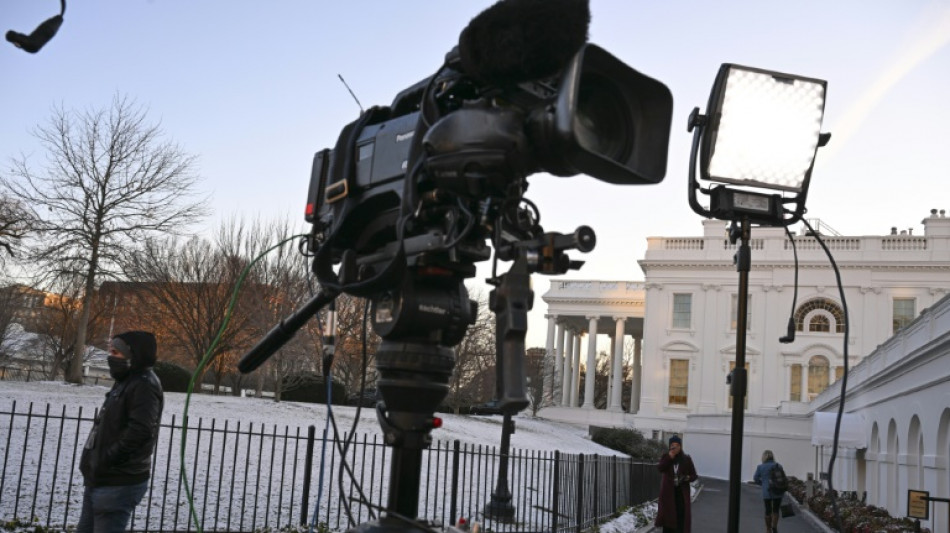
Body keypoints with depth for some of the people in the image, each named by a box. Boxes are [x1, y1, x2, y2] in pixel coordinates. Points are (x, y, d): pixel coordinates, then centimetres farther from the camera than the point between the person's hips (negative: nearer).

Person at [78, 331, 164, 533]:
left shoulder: (145, 386, -15)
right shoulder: (126, 382, 17)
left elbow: (139, 432, -28)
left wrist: (106, 459, -21)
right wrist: (95, 462, 13)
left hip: (118, 484, -11)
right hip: (100, 480, 11)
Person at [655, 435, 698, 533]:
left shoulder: (686, 459, 2)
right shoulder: (665, 457, 4)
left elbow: (694, 476, 4)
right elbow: (660, 468, -15)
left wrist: (687, 478, -17)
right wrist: (669, 457, -21)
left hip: (682, 493, -1)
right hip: (668, 492, 1)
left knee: (681, 518, -10)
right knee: (668, 517, 2)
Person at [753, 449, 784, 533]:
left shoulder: (760, 467, -3)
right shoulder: (777, 466, -3)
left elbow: (755, 479, 0)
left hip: (766, 492, 0)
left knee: (768, 510, 11)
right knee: (776, 510, 10)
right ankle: (775, 526, -7)